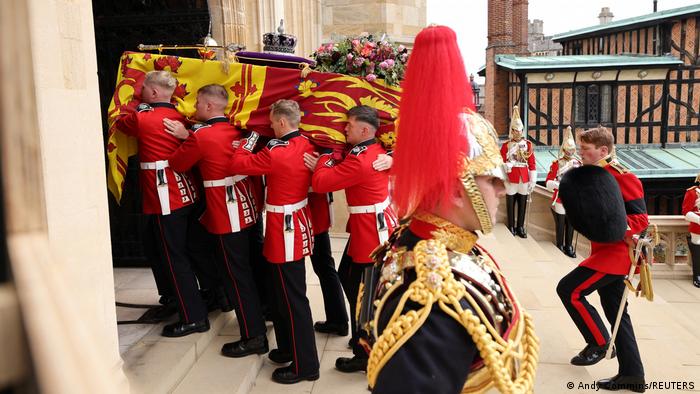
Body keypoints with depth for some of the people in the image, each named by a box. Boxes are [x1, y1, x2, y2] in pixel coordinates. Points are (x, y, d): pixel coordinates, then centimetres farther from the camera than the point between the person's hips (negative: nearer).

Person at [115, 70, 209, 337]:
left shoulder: (142, 118, -12)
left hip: (165, 200, -7)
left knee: (175, 259, 0)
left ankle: (193, 318, 6)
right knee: (188, 252, 20)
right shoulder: (178, 117, 5)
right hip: (186, 194, 8)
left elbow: (116, 120, 10)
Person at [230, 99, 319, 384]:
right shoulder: (305, 145, 2)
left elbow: (238, 165, -12)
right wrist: (254, 148, 9)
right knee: (285, 293, 21)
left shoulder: (276, 154, -24)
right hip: (298, 224, 9)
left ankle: (305, 365, 11)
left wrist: (247, 142, 3)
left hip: (285, 230, -9)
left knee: (293, 300, 0)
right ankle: (290, 348, 36)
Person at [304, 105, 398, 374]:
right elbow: (342, 175, 10)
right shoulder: (376, 150, 5)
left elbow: (319, 183, -22)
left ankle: (366, 356, 17)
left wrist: (323, 160, -4)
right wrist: (324, 166, -7)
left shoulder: (360, 161, -26)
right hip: (375, 225, 10)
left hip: (370, 231, -10)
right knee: (347, 276, 22)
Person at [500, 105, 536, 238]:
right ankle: (511, 227, 15)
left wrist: (533, 181, 2)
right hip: (511, 181, -2)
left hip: (524, 180, 2)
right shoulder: (506, 145, -1)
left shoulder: (528, 144, 5)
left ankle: (520, 227, 19)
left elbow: (532, 164, 5)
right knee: (510, 205, 4)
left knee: (522, 205, 8)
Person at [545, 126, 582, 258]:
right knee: (560, 223, 6)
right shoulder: (556, 164, -7)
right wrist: (559, 185, -25)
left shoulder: (578, 163, 6)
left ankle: (569, 245, 20)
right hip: (560, 199, -3)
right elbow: (548, 182, -10)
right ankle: (560, 245, 19)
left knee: (571, 224, 9)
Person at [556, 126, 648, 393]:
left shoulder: (622, 177, -16)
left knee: (568, 290, -11)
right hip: (606, 252, 9)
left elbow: (641, 219, -17)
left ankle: (599, 342, 5)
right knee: (616, 311, 12)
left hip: (615, 253, -9)